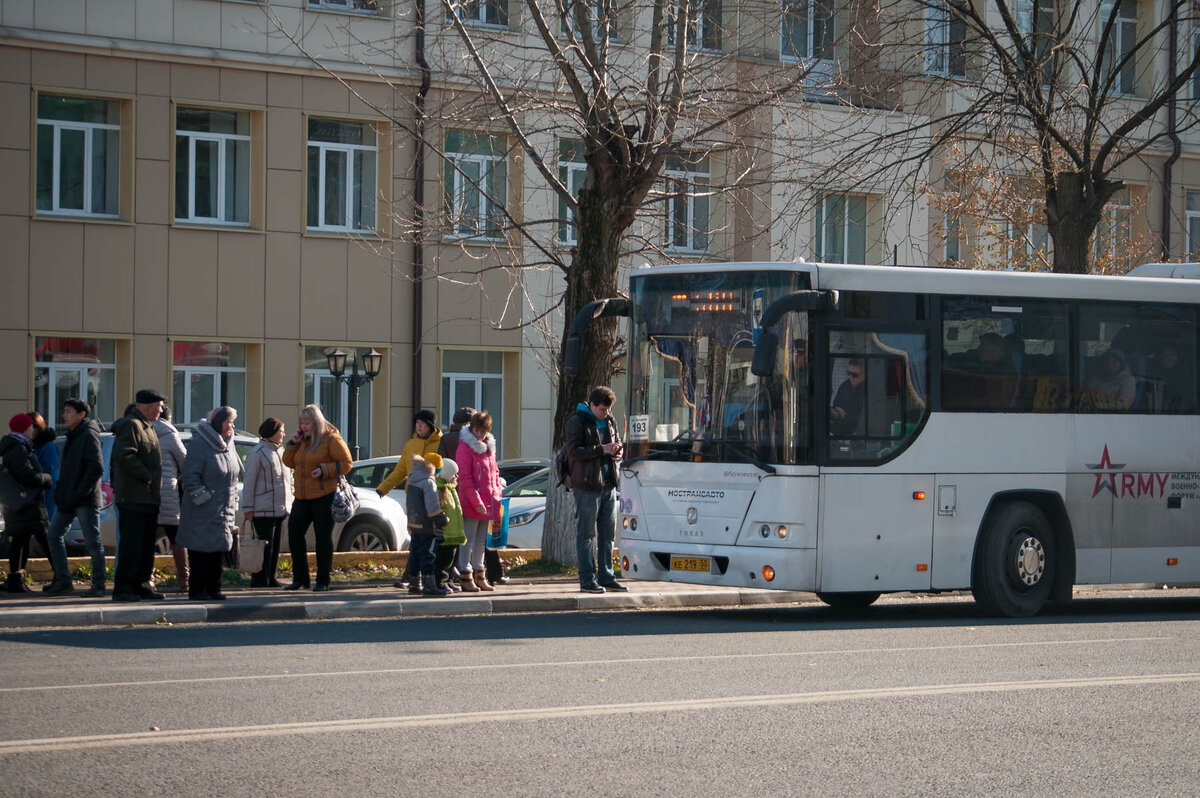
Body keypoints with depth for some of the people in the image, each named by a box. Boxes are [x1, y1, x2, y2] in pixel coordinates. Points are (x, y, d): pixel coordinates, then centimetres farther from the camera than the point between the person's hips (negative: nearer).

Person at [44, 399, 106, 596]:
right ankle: (63, 581, 9)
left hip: (86, 499, -9)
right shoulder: (73, 436, 17)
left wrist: (78, 494, -21)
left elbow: (96, 469, -18)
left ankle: (98, 584, 5)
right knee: (54, 536, 5)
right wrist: (60, 492, 10)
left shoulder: (89, 436, -11)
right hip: (67, 499, 9)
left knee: (93, 541, -2)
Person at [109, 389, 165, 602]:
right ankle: (123, 587, -8)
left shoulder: (146, 427, 21)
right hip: (133, 496, -10)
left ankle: (142, 585, 18)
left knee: (146, 544, 12)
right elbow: (123, 455, -24)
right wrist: (145, 476, -19)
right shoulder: (130, 425, -11)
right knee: (131, 544, -10)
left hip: (148, 497, 10)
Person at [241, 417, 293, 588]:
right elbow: (249, 482, -9)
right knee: (264, 547, -8)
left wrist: (289, 502, 19)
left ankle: (272, 579, 17)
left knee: (275, 546, 10)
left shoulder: (281, 452, 18)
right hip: (263, 510, -8)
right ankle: (260, 582, -5)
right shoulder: (257, 453, -7)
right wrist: (248, 508, -12)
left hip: (280, 509, 8)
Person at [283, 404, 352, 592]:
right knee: (294, 534, 4)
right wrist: (293, 442, 3)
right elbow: (289, 463, 17)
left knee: (323, 538, -1)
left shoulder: (331, 439, -6)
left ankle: (323, 580, 6)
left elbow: (346, 463, -9)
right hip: (302, 497, 7)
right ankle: (300, 578, 14)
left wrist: (325, 470, -20)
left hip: (324, 497, -7)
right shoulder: (302, 440, 14)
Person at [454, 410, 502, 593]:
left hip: (487, 502, 8)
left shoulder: (489, 447, 15)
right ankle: (465, 576, -2)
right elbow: (465, 478, -14)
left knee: (481, 540, 13)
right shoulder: (465, 447, -9)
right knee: (469, 539, -5)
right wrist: (476, 501, -18)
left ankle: (479, 575, 20)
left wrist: (497, 497, 11)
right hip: (471, 502, -8)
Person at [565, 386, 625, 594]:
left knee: (608, 533, 10)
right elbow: (574, 451, -15)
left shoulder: (609, 422, 15)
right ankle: (587, 579, 0)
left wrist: (617, 453, 2)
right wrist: (601, 449, -21)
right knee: (586, 533, -3)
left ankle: (606, 576, 16)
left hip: (608, 484, 7)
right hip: (587, 485, -7)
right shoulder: (577, 421, -7)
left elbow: (617, 443, 27)